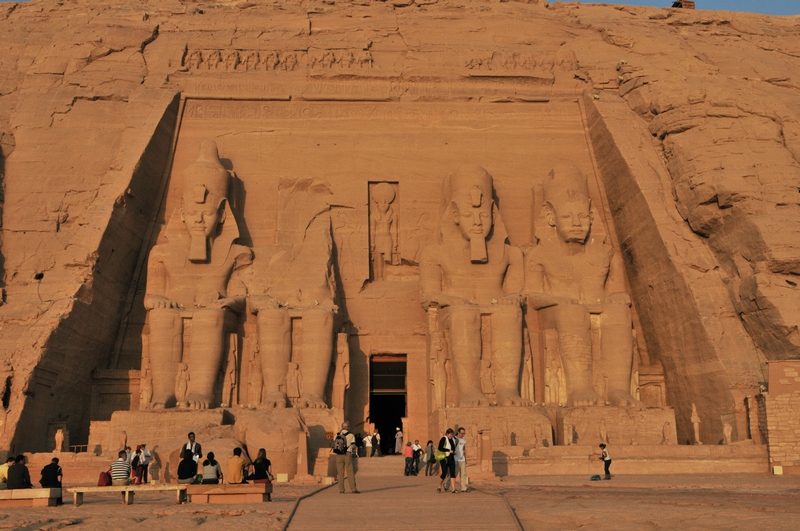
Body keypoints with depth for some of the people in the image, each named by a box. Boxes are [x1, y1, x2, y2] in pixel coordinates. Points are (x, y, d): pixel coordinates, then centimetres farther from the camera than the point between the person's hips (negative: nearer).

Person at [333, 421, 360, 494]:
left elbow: (333, 446, 8)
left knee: (340, 473, 7)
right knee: (350, 472, 2)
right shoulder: (351, 436, -4)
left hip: (338, 455, 3)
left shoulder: (337, 435, 6)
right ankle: (353, 489, 0)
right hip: (347, 455, -3)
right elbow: (353, 446, -2)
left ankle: (341, 490, 6)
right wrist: (356, 448, 21)